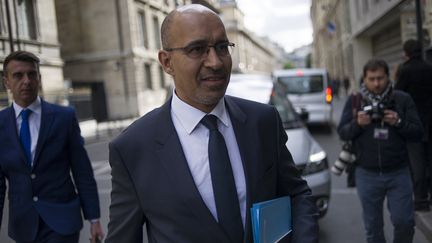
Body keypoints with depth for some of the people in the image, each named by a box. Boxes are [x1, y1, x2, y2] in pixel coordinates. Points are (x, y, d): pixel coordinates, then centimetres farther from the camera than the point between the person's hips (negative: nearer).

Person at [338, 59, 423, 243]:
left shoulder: (403, 100, 0)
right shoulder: (354, 101, 2)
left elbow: (417, 132, -1)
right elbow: (342, 133, 0)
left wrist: (398, 123, -19)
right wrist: (357, 124, -19)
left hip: (398, 173, 0)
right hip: (367, 174, 1)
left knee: (404, 221, 0)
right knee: (373, 226, 10)